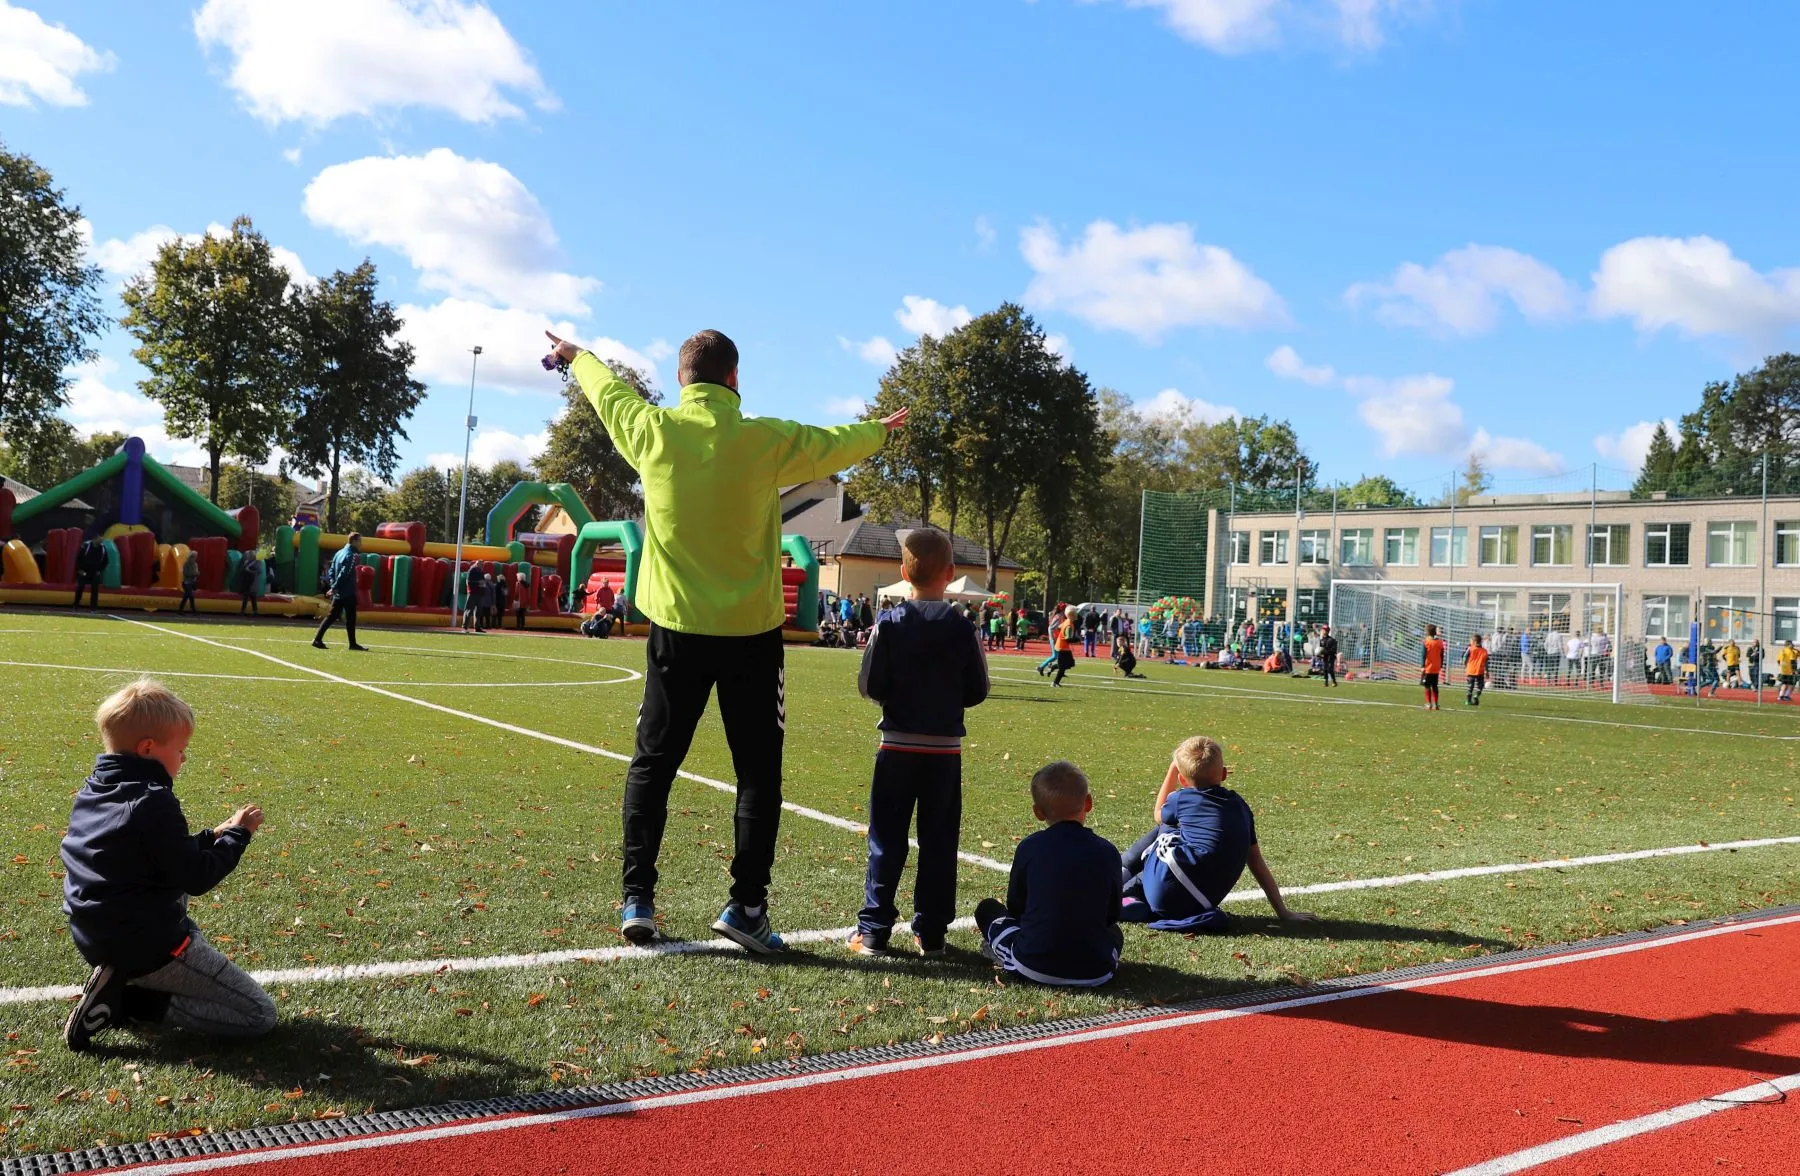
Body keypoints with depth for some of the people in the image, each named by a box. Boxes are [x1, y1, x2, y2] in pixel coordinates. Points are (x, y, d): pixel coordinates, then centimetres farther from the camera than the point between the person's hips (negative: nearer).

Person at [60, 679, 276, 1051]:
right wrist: (237, 836, -4)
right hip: (150, 946, -9)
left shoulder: (93, 791, 6)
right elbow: (197, 878, -17)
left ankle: (120, 983, 14)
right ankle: (128, 999, -8)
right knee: (259, 1016, -5)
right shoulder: (153, 803, -21)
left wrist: (214, 836, 11)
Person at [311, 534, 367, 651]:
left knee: (332, 616, 11)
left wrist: (333, 585, 6)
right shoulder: (351, 555, -13)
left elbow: (331, 571, 15)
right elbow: (344, 574, -21)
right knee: (350, 618, -2)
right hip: (348, 593, -8)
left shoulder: (339, 553, 15)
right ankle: (353, 644, 2)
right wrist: (334, 587, -16)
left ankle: (317, 639, 7)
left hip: (338, 593, 8)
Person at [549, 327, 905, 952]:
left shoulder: (653, 431, -3)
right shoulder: (766, 440, -8)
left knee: (653, 764, 11)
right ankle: (746, 905, 4)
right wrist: (880, 429, 34)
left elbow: (609, 391, 19)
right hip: (752, 632, -2)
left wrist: (576, 355, 41)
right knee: (758, 773, 6)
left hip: (677, 628, 2)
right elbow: (836, 445, 12)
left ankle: (637, 900, 11)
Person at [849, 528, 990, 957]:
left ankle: (873, 930, 7)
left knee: (886, 840, 6)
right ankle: (931, 932, 14)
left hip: (897, 747, -1)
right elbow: (977, 692, -1)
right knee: (939, 842, 9)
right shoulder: (963, 628, -5)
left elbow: (869, 686, -7)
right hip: (946, 751, 1)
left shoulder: (889, 623, -7)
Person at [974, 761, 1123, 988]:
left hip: (1032, 967, -1)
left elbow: (1014, 907, 7)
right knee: (1114, 932, 36)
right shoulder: (1107, 852, -2)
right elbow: (1112, 915, 10)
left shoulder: (1029, 847, -4)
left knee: (987, 908, 22)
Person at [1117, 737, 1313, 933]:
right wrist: (1283, 912, 24)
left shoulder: (1182, 798, 6)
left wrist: (1172, 770, 35)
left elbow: (1158, 815, 31)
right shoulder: (1240, 806, 17)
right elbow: (1257, 863, 18)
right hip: (1202, 901, 4)